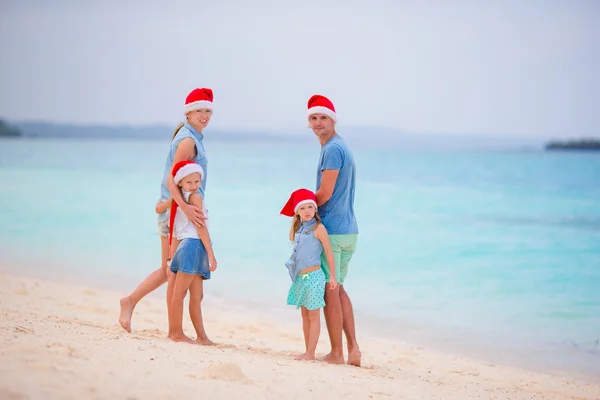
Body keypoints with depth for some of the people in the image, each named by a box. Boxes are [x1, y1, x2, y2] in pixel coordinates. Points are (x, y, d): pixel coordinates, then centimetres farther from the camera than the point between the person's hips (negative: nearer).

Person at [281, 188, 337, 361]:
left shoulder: (318, 228, -11)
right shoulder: (298, 228, 10)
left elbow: (329, 252, -10)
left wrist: (332, 276, -10)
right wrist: (294, 222, 12)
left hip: (313, 276, -8)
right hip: (300, 277, 8)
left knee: (313, 316, -2)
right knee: (305, 315, 11)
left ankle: (311, 353, -1)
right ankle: (307, 351, 16)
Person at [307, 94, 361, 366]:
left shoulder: (332, 149, -14)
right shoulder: (341, 147, 18)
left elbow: (325, 194, -18)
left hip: (331, 230, -10)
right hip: (348, 229, 10)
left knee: (329, 290, -3)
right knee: (337, 288, 16)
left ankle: (336, 353, 1)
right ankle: (353, 348, 14)